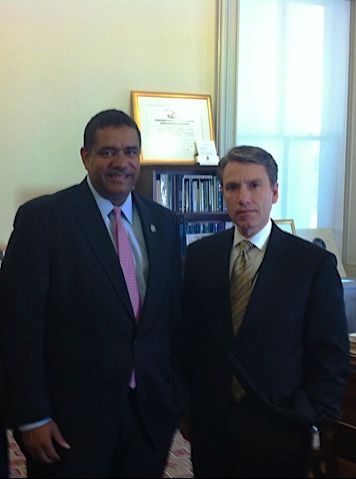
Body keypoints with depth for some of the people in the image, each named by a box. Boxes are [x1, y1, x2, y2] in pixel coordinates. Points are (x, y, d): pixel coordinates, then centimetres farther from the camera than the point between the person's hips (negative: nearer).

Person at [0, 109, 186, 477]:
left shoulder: (164, 222, 6)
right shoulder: (42, 217, -9)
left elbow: (175, 314, 10)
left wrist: (180, 395, 11)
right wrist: (31, 417, -12)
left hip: (151, 413, 4)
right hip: (72, 418, -4)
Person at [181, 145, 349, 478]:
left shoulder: (315, 263, -7)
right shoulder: (199, 255, 1)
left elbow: (331, 354, -4)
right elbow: (188, 335, 6)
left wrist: (308, 417, -7)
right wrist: (186, 407, 7)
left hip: (278, 428, -2)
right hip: (209, 422, 2)